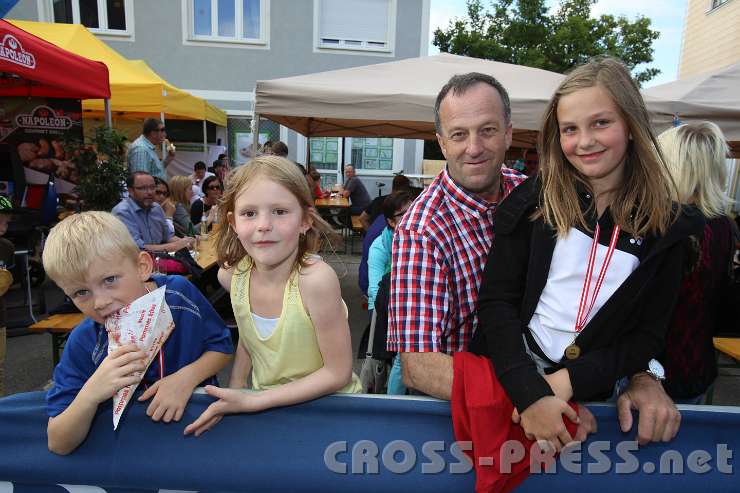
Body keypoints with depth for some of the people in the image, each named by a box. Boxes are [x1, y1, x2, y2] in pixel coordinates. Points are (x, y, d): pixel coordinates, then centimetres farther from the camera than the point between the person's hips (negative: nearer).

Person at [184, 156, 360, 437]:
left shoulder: (316, 279, -26)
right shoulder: (231, 274, -10)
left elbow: (337, 373, -18)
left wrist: (250, 403, -18)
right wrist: (233, 393, -1)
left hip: (327, 406, -3)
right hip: (262, 405, 3)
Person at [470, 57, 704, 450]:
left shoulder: (666, 224, 0)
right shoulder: (534, 200, -6)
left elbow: (649, 334, 0)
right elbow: (496, 300, -9)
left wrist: (569, 381, -13)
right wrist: (530, 391, -20)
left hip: (592, 393, 3)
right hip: (509, 382, -3)